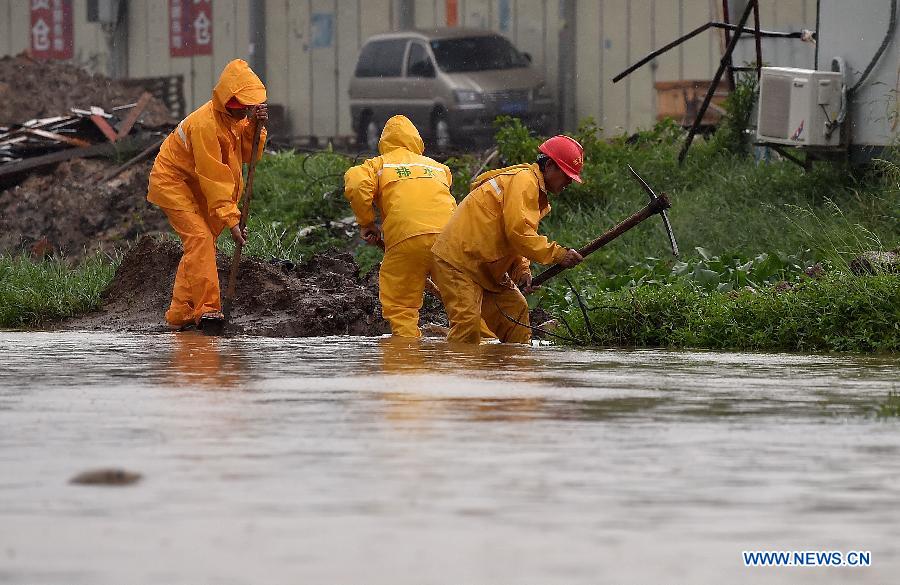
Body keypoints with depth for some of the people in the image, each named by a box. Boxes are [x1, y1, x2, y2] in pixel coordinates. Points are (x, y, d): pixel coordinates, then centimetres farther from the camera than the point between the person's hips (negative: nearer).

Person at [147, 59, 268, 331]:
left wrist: (255, 127, -20)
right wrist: (230, 219, -30)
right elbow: (212, 177, -30)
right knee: (199, 237, -22)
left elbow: (248, 154, -2)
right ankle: (207, 308, -26)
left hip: (194, 186, 10)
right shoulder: (206, 124, -31)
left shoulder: (234, 116, -3)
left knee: (200, 243, 8)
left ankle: (180, 314, 13)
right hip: (172, 182, -10)